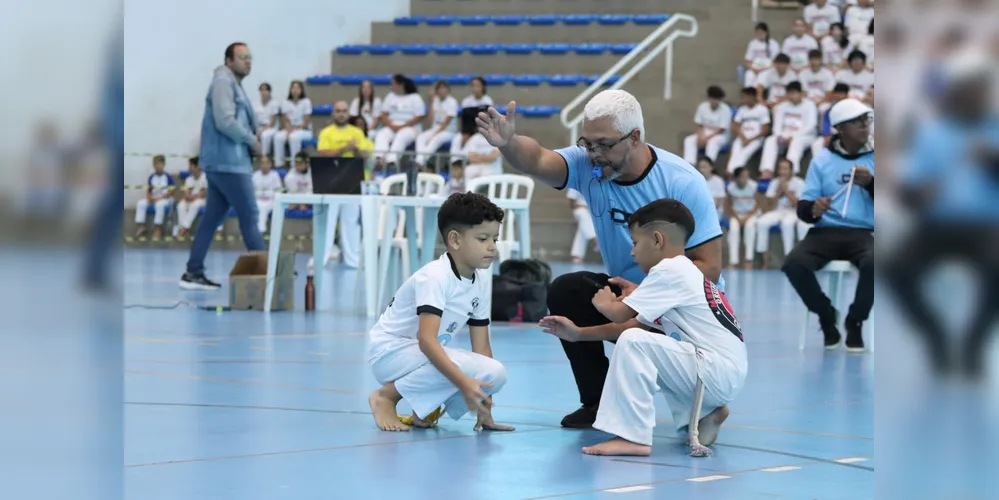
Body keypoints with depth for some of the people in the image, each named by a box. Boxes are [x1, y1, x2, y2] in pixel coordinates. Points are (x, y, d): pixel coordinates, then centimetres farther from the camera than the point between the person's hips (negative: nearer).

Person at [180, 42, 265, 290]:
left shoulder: (234, 84, 20)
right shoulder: (223, 82, -12)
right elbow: (225, 122, -22)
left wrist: (252, 137, 3)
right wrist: (252, 140, -11)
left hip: (224, 162, 10)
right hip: (228, 162, -10)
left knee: (212, 218, 9)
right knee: (249, 217, -6)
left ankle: (194, 273, 9)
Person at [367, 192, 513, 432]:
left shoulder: (481, 281, 0)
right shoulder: (435, 277, -23)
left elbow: (481, 346, 3)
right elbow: (426, 339, -34)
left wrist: (485, 411, 0)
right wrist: (463, 382, -43)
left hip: (427, 357, 8)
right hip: (391, 351, -8)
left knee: (496, 374, -10)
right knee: (469, 367, -30)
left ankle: (424, 408, 5)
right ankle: (386, 395, -14)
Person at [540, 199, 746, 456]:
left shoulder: (669, 270, -12)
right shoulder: (682, 271, 18)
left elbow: (621, 314, -13)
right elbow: (635, 324, 22)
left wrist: (604, 302, 11)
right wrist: (579, 333, 21)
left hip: (720, 372, -10)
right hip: (722, 373, 10)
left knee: (633, 342, -21)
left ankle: (633, 437, -21)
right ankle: (703, 415, 20)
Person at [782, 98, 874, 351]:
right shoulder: (822, 160, 9)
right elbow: (802, 208, 6)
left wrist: (870, 184, -14)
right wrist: (812, 210, -19)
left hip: (863, 233, -1)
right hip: (826, 231, 1)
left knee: (873, 262, -37)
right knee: (794, 263, -30)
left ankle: (855, 322, -11)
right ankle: (827, 317, -2)